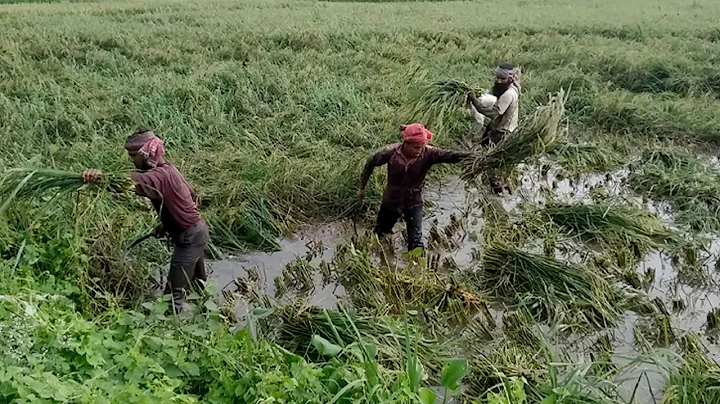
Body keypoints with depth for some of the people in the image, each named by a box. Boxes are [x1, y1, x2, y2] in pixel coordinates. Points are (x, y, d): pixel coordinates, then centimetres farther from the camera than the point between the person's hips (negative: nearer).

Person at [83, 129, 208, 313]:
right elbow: (190, 193, 16)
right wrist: (167, 223, 16)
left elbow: (133, 181, -46)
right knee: (198, 283, 28)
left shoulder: (159, 176, -24)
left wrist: (102, 176, -64)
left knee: (174, 293, -2)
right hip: (196, 230, 10)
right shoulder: (168, 168, 5)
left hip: (189, 238, -10)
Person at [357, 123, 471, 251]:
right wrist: (362, 187, 1)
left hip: (414, 203, -1)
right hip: (391, 201, 1)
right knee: (379, 234, 21)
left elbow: (450, 155, -38)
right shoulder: (391, 152, -24)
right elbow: (370, 162, -8)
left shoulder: (428, 153, -25)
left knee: (416, 242, -7)